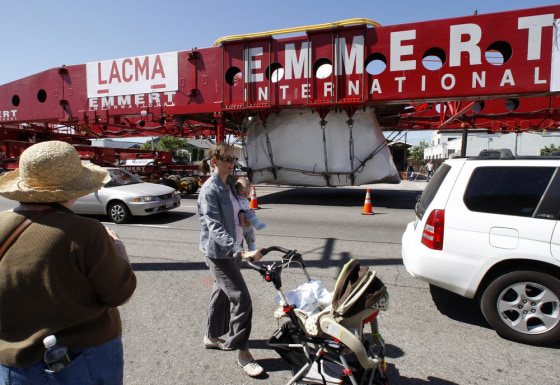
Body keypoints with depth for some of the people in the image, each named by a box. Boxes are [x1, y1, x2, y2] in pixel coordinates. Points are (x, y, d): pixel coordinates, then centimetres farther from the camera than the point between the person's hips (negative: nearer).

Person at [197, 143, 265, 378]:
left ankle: (212, 337, 41)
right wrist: (242, 252, -37)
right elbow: (216, 229, -29)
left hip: (232, 250, 9)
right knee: (241, 299, -7)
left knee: (222, 293, 21)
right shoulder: (209, 190, -20)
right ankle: (243, 352, 10)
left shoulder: (230, 184, 7)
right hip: (218, 253, -9)